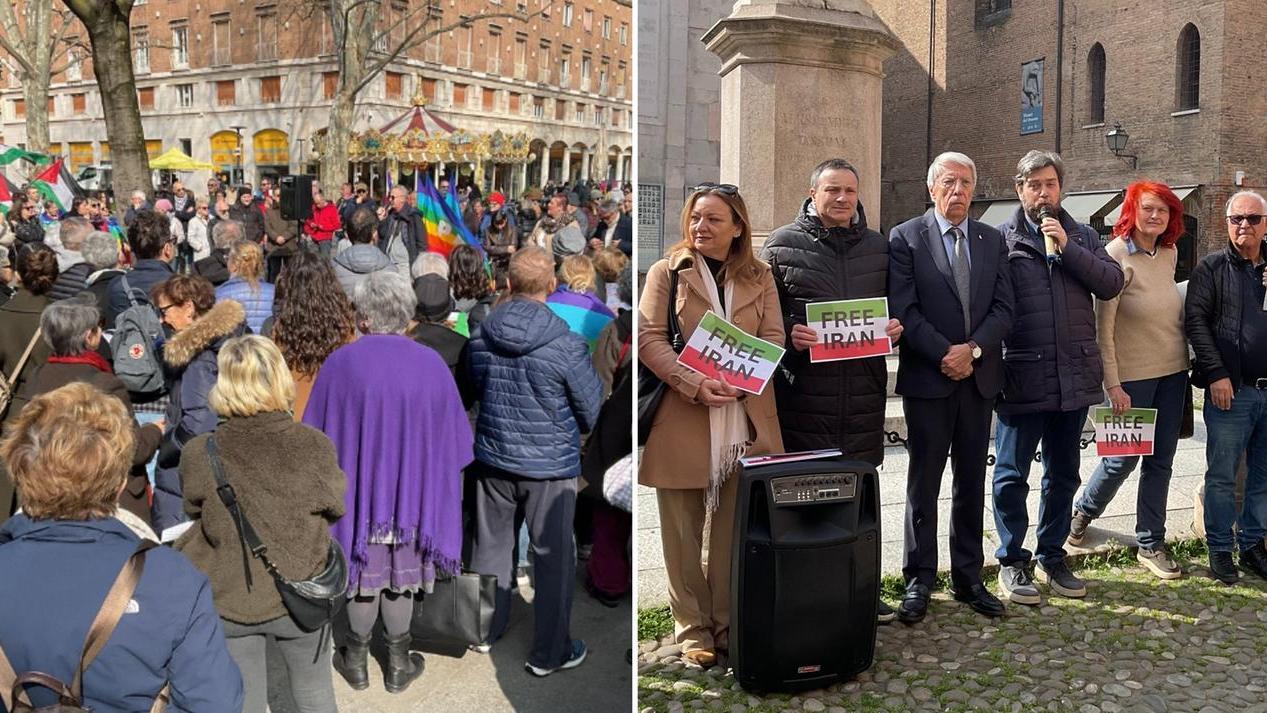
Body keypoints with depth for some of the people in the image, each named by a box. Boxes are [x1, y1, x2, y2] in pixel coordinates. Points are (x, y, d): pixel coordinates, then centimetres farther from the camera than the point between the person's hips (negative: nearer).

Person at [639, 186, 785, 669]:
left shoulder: (760, 278, 13)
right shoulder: (667, 271, 5)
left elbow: (774, 339, 5)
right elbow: (649, 338, -4)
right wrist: (695, 384, -18)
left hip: (745, 420, 2)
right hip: (682, 420, -1)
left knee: (736, 532, 4)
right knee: (684, 530, 5)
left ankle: (730, 625, 16)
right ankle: (693, 628, 16)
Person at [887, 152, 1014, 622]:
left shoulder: (992, 241, 10)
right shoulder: (905, 239, -2)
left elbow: (1003, 308, 4)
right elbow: (904, 311, -9)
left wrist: (973, 349, -12)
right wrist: (945, 354, -15)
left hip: (979, 378, 4)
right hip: (927, 377, -4)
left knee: (972, 484, 10)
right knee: (923, 485, 3)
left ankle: (969, 578, 19)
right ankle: (919, 581, 12)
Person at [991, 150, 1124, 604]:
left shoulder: (1083, 236, 12)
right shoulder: (1000, 238, -2)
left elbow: (1112, 284, -1)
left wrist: (1068, 247, -10)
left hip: (1074, 375, 5)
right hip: (1022, 375, -4)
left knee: (1063, 474, 14)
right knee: (1012, 474, 3)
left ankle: (1052, 557, 27)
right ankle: (1012, 562, 16)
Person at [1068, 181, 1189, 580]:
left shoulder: (1169, 254, 6)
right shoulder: (1116, 256, -15)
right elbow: (1102, 327, -16)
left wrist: (1185, 364, 11)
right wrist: (1113, 384, -18)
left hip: (1172, 372, 6)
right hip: (1132, 375, -6)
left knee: (1160, 462, 10)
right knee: (1123, 459, 3)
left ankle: (1151, 545, 20)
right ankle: (1083, 512, 31)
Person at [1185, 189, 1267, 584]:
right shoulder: (1211, 268, 2)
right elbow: (1195, 321, -6)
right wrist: (1216, 374, -12)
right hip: (1230, 389, -4)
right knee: (1222, 476, 2)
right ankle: (1220, 549, 13)